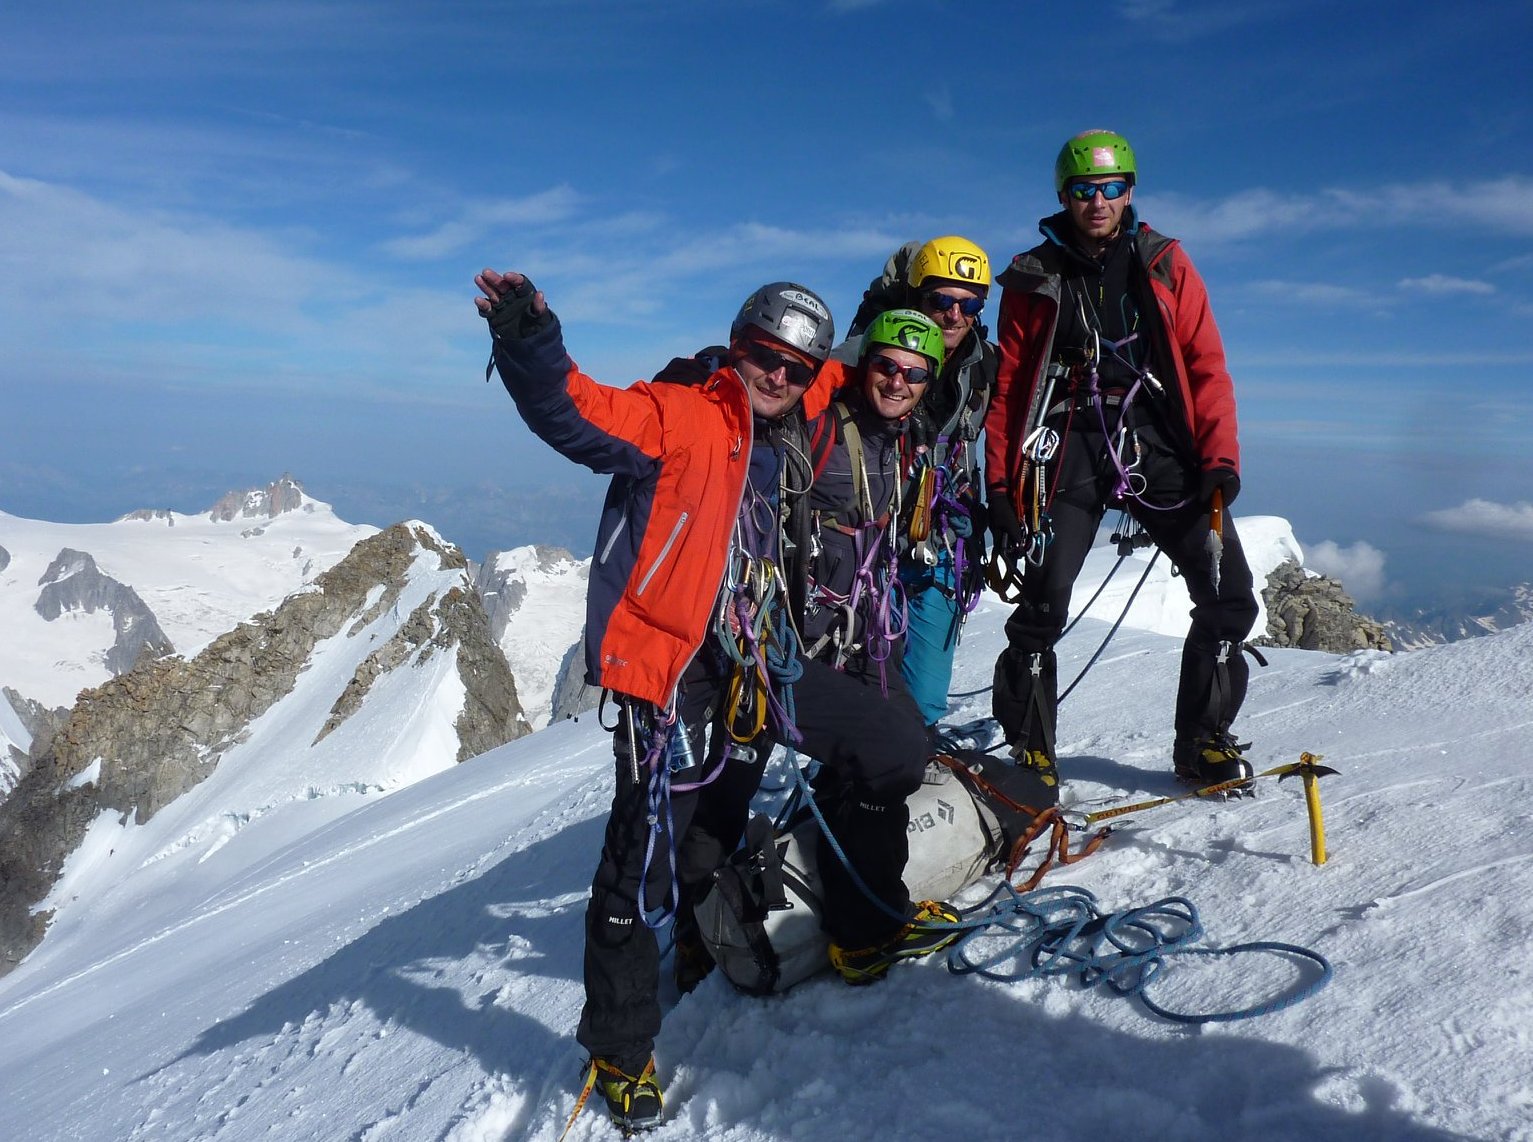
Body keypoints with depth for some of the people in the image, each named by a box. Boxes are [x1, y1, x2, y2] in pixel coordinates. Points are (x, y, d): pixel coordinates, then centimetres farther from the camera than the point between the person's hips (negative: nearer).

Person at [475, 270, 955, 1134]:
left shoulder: (788, 432, 14)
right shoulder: (678, 417, -8)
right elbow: (577, 415, -25)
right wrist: (529, 346, -42)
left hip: (762, 664, 8)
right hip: (672, 670, -8)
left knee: (896, 745, 11)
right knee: (644, 865, -7)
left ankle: (867, 924, 31)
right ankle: (620, 1047, 19)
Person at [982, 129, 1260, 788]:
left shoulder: (1165, 264, 12)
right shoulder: (1034, 277, 9)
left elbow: (1205, 366, 7)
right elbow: (1007, 387, 7)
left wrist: (1219, 458, -6)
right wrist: (999, 488, 0)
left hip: (1157, 443, 2)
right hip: (1070, 446, -2)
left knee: (1229, 595, -6)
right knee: (1044, 604, -13)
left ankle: (1202, 743, 12)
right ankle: (1029, 752, 6)